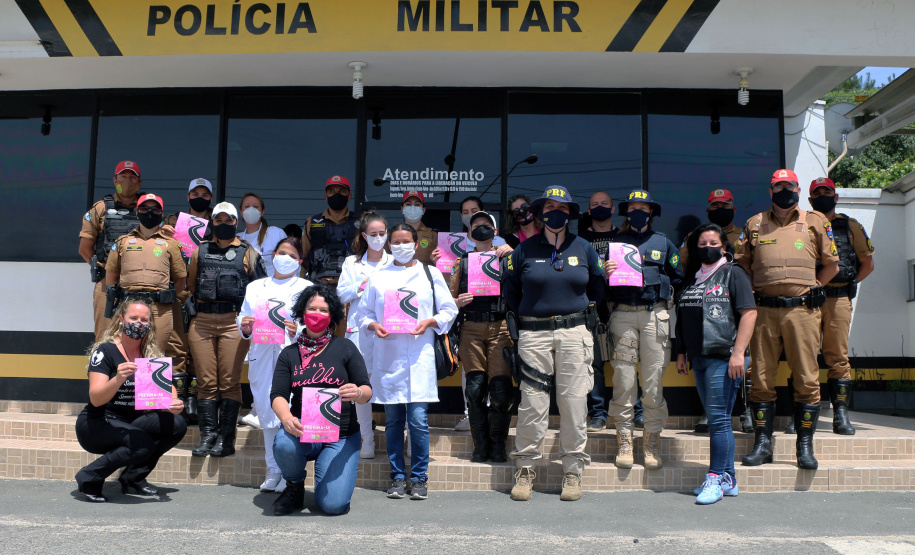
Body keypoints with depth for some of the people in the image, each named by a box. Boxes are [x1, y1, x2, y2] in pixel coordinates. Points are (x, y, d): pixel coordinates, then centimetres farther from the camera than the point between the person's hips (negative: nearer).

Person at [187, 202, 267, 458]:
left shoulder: (248, 252, 10)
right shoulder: (200, 251, 17)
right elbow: (189, 286, 25)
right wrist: (194, 308, 14)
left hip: (233, 322, -3)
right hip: (201, 322, 3)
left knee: (229, 382, -4)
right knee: (206, 382, 1)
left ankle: (226, 439, 0)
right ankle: (207, 436, 5)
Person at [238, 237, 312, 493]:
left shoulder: (306, 288, 10)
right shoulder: (255, 287, 21)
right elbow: (243, 318, 19)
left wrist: (300, 330, -18)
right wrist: (245, 326, -4)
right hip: (261, 354, 4)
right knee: (267, 412, 5)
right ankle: (273, 469, 17)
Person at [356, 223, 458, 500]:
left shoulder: (430, 274, 9)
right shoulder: (377, 277, 12)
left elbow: (449, 310, 8)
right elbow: (363, 313, 13)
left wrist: (429, 322, -9)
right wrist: (374, 325, -7)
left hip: (419, 357, -2)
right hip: (387, 356, 2)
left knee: (418, 419, -5)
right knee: (393, 420, 6)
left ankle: (419, 477, 10)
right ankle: (397, 476, 18)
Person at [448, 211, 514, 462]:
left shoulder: (507, 257, 11)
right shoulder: (462, 262, 17)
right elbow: (452, 297, 18)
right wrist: (458, 302, -5)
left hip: (500, 326, -2)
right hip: (471, 328, 2)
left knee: (501, 388, -8)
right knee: (475, 387, -4)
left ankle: (498, 446, 7)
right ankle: (480, 445, 8)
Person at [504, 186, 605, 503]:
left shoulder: (583, 248, 9)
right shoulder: (525, 249, 5)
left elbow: (598, 287, 20)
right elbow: (509, 289, 14)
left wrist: (585, 314, 13)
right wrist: (526, 316, 10)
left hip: (575, 333, 1)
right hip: (534, 335, -1)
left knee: (574, 403, 2)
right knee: (532, 404, -2)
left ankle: (573, 472, 13)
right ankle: (525, 470, 10)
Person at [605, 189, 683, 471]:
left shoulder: (663, 242, 15)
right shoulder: (615, 242, 16)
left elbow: (677, 278, 14)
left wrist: (654, 280, -1)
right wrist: (605, 273, -7)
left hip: (655, 315, 0)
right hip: (623, 314, 0)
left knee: (653, 379, -1)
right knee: (624, 379, -3)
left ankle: (652, 440, 8)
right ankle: (624, 440, 5)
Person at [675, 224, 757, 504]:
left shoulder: (733, 273, -1)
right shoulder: (693, 278, 19)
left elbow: (749, 313, -9)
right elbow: (683, 319, 24)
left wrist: (738, 352, -16)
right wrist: (681, 352, 18)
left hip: (723, 357, -7)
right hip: (698, 358, 7)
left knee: (718, 418, -7)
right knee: (716, 420, 10)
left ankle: (717, 478, -1)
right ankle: (728, 478, 17)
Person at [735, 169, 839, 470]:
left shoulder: (815, 222, 11)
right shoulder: (754, 224, 14)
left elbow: (832, 266, 16)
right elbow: (741, 264, 20)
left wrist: (809, 287, 8)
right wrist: (755, 289, 9)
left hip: (802, 309, -1)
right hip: (764, 310, 1)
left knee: (807, 379, 0)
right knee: (761, 379, 2)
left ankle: (805, 446, 10)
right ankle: (762, 444, 10)